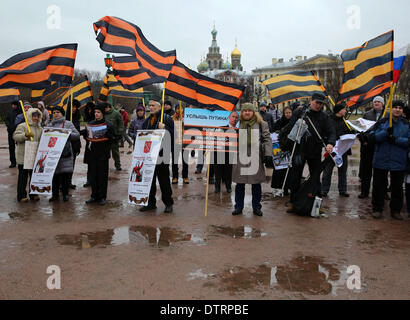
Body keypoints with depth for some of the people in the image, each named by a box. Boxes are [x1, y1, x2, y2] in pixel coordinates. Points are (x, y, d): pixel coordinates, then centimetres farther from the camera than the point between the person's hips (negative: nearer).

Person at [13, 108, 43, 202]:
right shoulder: (22, 126, -3)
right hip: (23, 156, -5)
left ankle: (33, 194, 21)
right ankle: (21, 196, 8)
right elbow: (15, 136, -14)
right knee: (23, 177, 1)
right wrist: (25, 135, -29)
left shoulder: (40, 128, 15)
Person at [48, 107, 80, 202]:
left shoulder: (68, 123, 6)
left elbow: (77, 135, -1)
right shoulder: (50, 125, 17)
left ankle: (65, 194, 11)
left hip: (65, 153, -3)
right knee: (54, 174, 4)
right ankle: (55, 194, 16)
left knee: (65, 174, -1)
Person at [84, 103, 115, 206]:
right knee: (93, 175, 8)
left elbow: (113, 139, -4)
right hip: (92, 154, 4)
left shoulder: (108, 125, -1)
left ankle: (102, 197, 10)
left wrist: (105, 136, -19)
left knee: (102, 176, 1)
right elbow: (86, 136, 23)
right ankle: (94, 196, 19)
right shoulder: (90, 124, 12)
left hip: (103, 154, -4)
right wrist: (85, 133, 4)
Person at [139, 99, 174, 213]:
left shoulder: (166, 118, -1)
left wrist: (164, 128, -22)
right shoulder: (147, 120, 17)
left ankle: (168, 203, 12)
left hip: (162, 154, -6)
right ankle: (151, 203, 20)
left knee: (164, 179, 1)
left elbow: (172, 135, -8)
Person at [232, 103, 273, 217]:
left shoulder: (261, 124, 5)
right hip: (240, 157, 2)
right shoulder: (238, 124, 11)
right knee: (239, 183, 6)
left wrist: (268, 154, -8)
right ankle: (238, 207, 18)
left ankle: (256, 207, 19)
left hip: (255, 157, -1)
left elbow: (267, 140, 1)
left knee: (256, 184, 6)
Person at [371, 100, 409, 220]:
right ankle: (377, 209, 17)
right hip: (381, 160, 0)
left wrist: (396, 140, -19)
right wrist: (386, 132, -21)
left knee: (397, 188, 9)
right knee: (379, 186, 5)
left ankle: (395, 210, 22)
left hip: (398, 161, 1)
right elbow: (376, 137, -5)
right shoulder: (383, 122, 3)